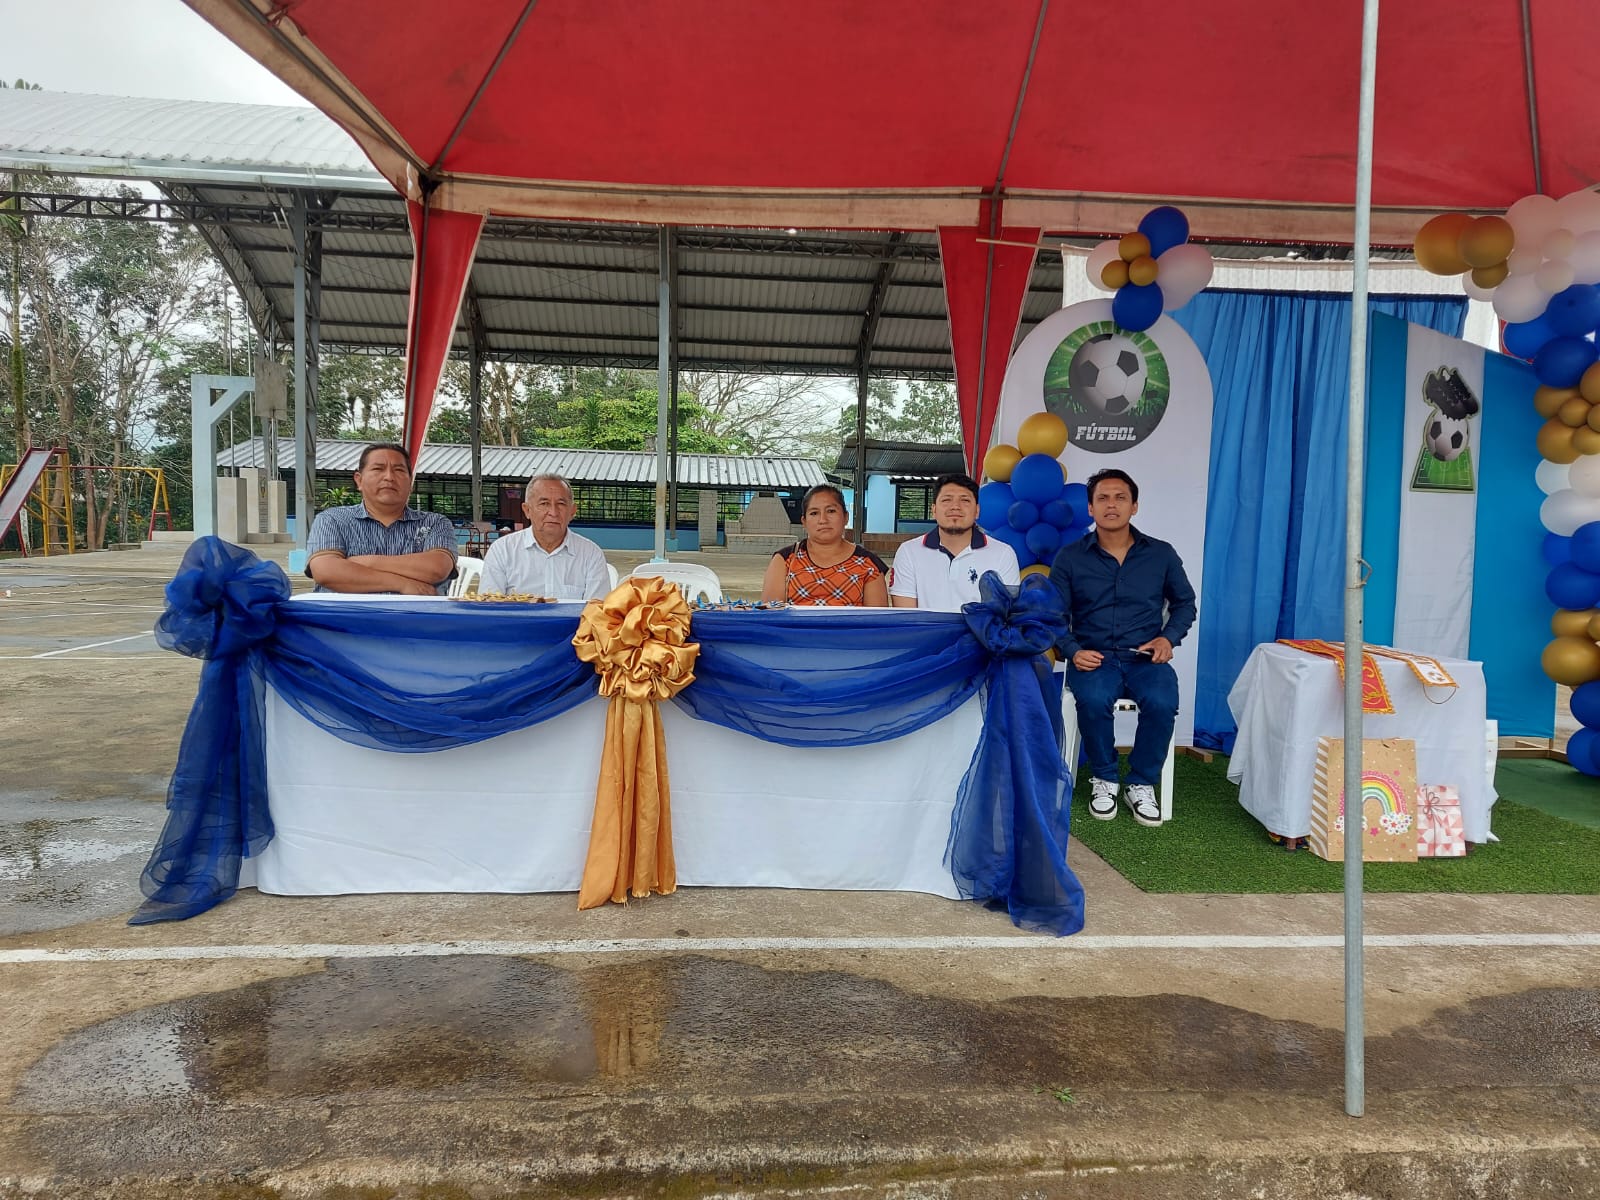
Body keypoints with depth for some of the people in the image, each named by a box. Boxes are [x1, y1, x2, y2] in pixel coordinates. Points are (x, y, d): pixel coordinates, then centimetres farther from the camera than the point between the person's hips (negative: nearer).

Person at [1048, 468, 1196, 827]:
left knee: (1162, 703, -32)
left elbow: (1184, 603, 20)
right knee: (1093, 700, -34)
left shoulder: (1161, 554, 8)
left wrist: (1168, 638, 1)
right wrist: (1073, 651, -14)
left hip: (1145, 659, 1)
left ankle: (1142, 785, -7)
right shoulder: (1070, 557, 5)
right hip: (1093, 658, -1)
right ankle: (1103, 779, -7)